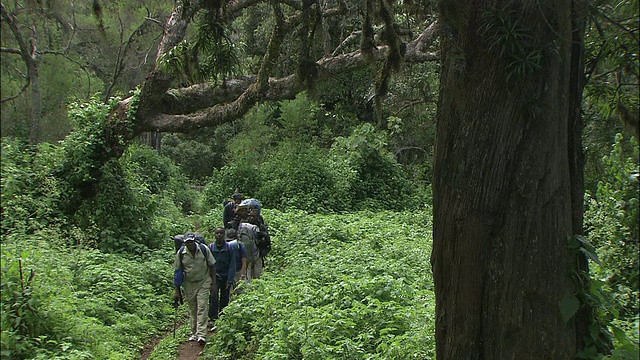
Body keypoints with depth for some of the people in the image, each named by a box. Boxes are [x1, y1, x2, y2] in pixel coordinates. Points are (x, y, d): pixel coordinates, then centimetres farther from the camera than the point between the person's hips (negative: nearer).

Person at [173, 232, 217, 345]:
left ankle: (201, 334, -14)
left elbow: (212, 266, 1)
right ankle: (194, 333, 21)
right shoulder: (180, 253, -9)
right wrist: (177, 291, -2)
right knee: (192, 310, 8)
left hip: (204, 281, -1)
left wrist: (213, 283, -2)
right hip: (189, 283, 2)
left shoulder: (204, 249, -10)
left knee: (202, 307, -11)